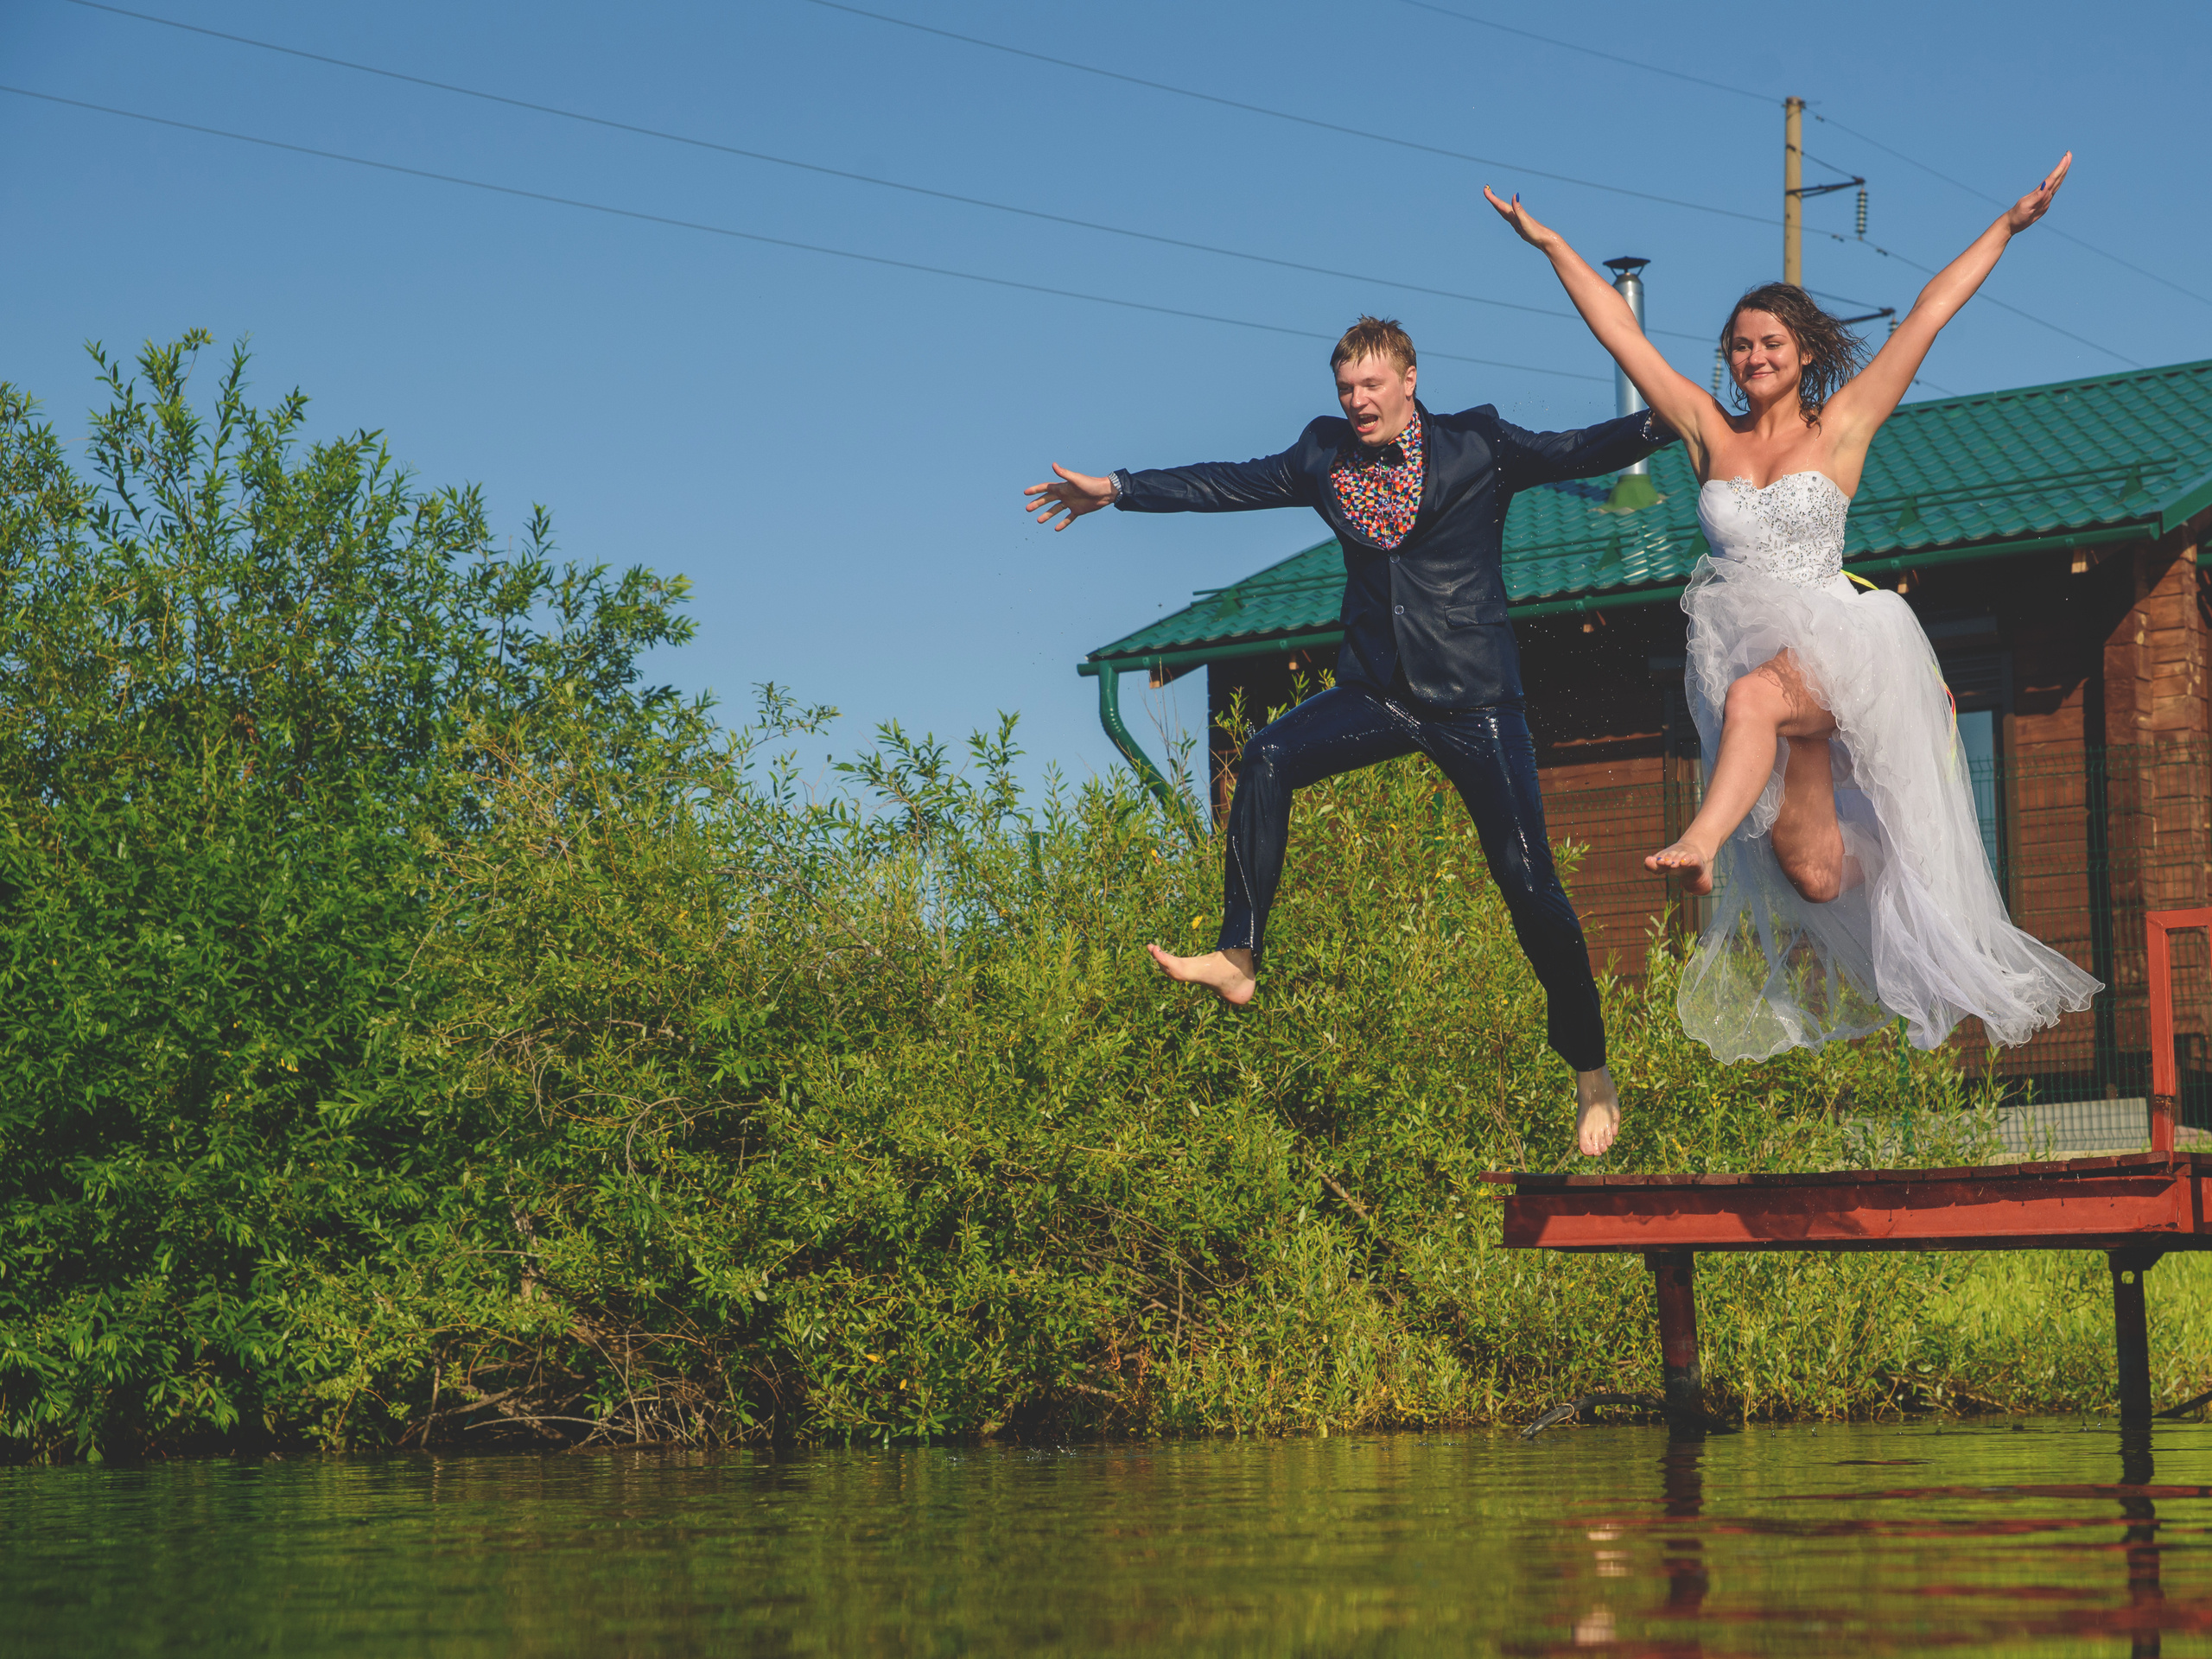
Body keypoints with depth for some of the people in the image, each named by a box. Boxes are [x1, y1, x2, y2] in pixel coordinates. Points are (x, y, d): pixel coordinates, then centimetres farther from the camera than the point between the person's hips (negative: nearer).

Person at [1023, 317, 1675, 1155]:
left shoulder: (1477, 445, -4)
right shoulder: (1327, 454, 6)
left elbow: (1582, 451, -11)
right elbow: (1233, 483, 13)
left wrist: (1667, 420, -26)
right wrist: (1116, 490, 13)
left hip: (1475, 704, -3)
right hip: (1378, 694, 3)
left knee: (1530, 886, -4)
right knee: (1266, 760, -23)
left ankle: (1591, 1076, 11)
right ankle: (1238, 959, -18)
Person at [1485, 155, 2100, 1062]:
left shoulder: (1842, 427, 5)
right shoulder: (1709, 432, 12)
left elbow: (1929, 313, 3)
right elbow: (1620, 331, 13)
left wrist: (2006, 227, 2)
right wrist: (1551, 244, 14)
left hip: (1831, 646, -3)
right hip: (1738, 648, 3)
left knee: (1754, 695, -40)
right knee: (1815, 873, -1)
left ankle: (1702, 843, -59)